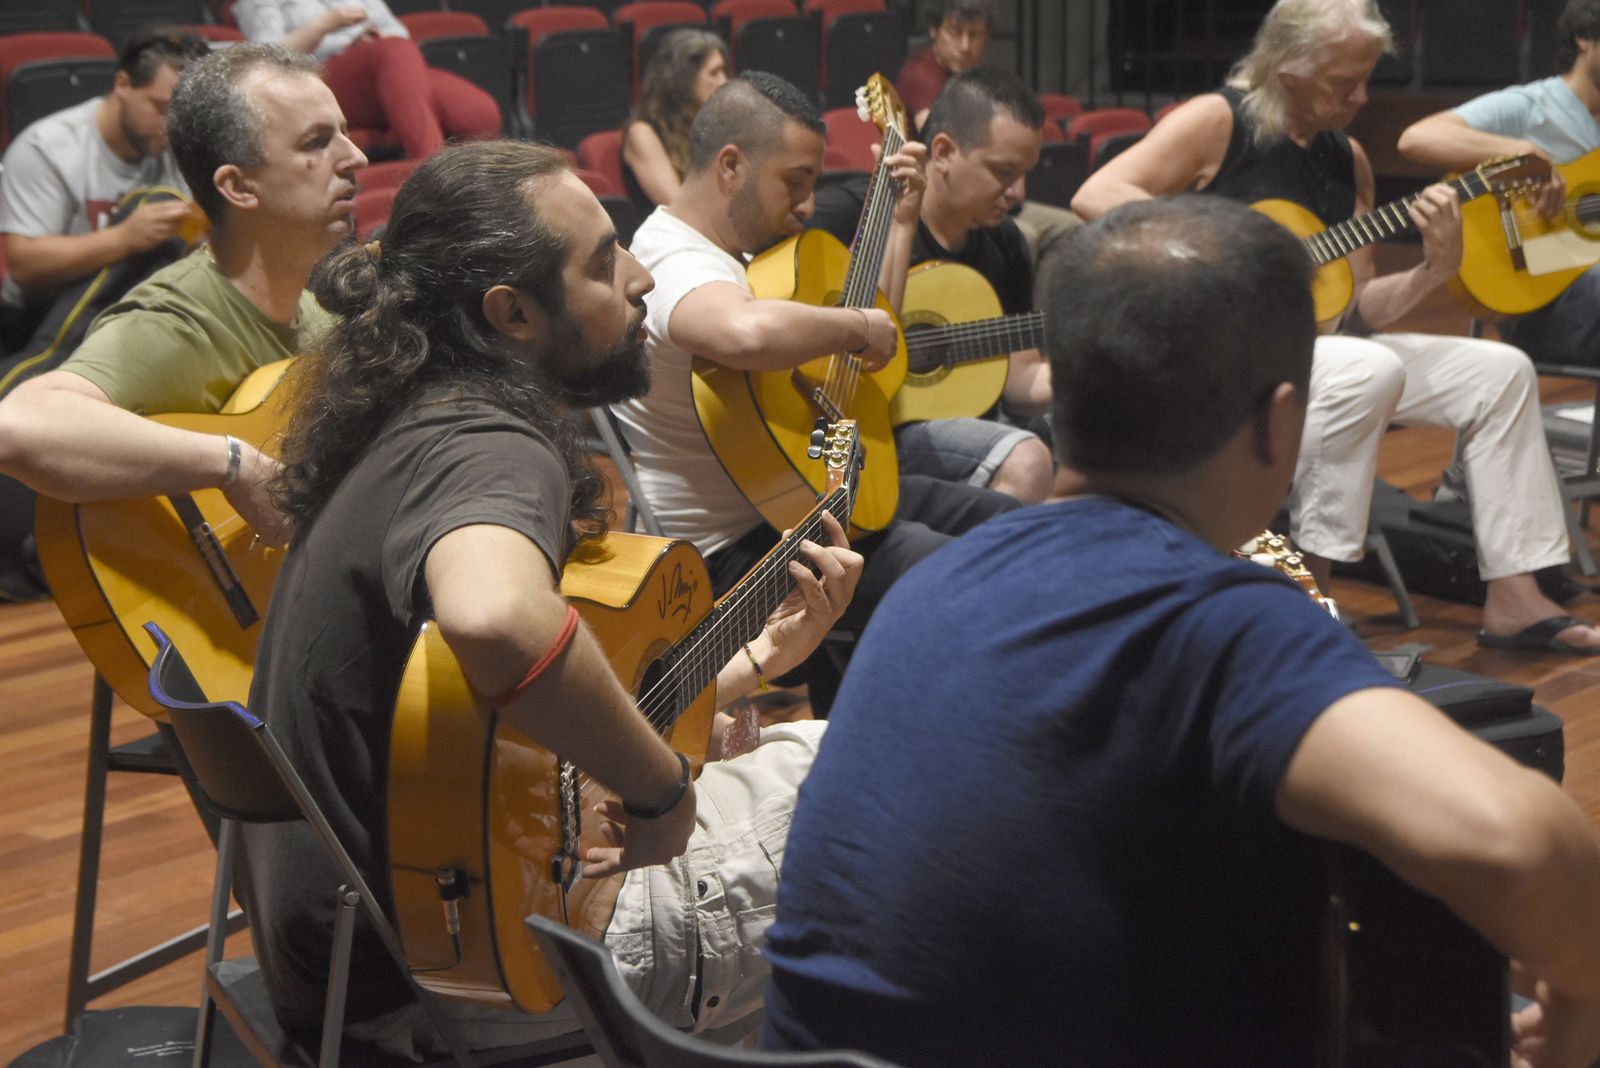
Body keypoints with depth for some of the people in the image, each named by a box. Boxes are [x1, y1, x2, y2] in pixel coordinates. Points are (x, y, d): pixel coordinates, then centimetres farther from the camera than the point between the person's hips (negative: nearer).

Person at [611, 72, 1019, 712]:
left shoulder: (735, 251, 14)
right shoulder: (675, 262, -22)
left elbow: (868, 351, 21)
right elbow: (750, 334, -49)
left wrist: (901, 220, 15)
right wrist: (860, 326, -30)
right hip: (737, 545, -11)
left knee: (1004, 520, 19)